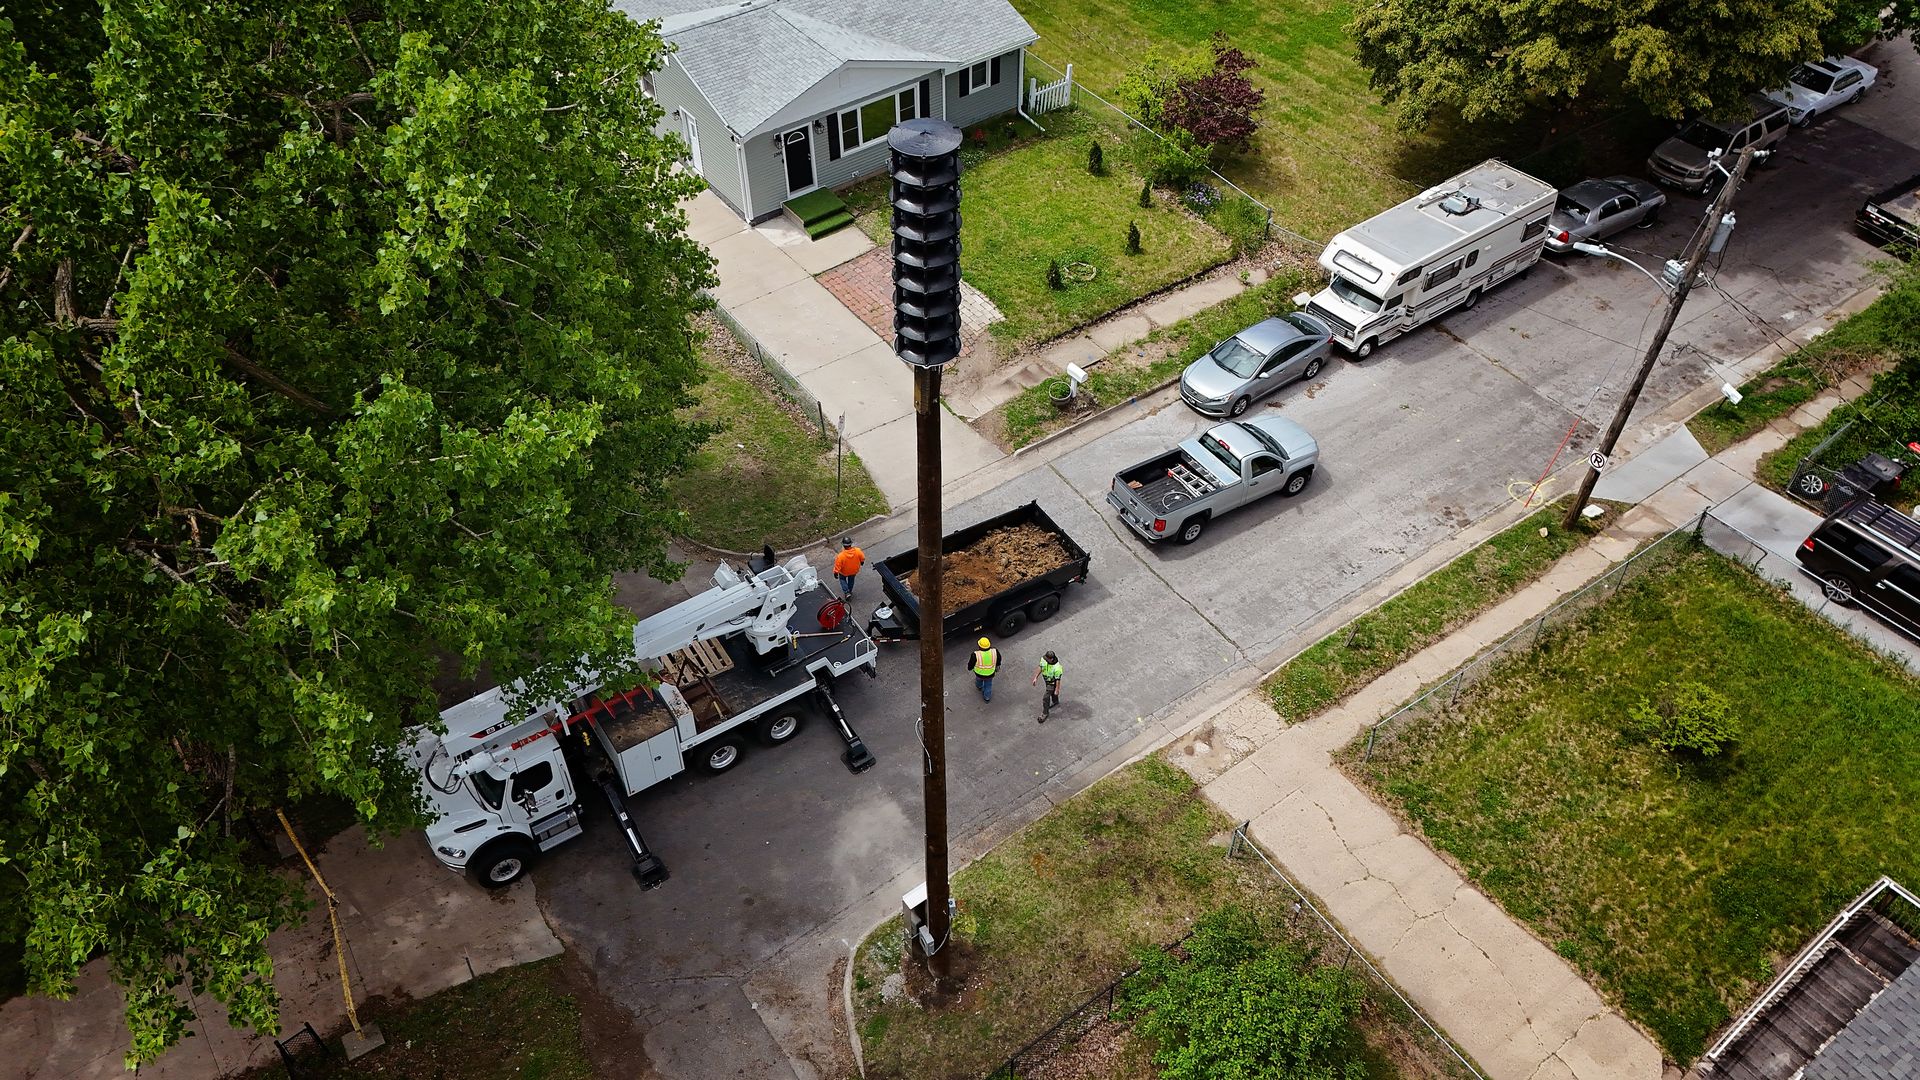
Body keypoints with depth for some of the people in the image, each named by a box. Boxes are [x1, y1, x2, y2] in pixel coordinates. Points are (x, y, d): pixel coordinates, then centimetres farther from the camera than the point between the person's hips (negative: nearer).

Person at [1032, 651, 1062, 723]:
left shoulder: (1056, 667, -41)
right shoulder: (1044, 659, -24)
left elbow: (1058, 680, -28)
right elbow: (1040, 668, -5)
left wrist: (1057, 690, -18)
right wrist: (1036, 678, -2)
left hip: (1052, 682, -7)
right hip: (1047, 680, 7)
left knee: (1046, 697, -1)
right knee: (1052, 692, 32)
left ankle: (1045, 713, 20)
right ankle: (1055, 701, 62)